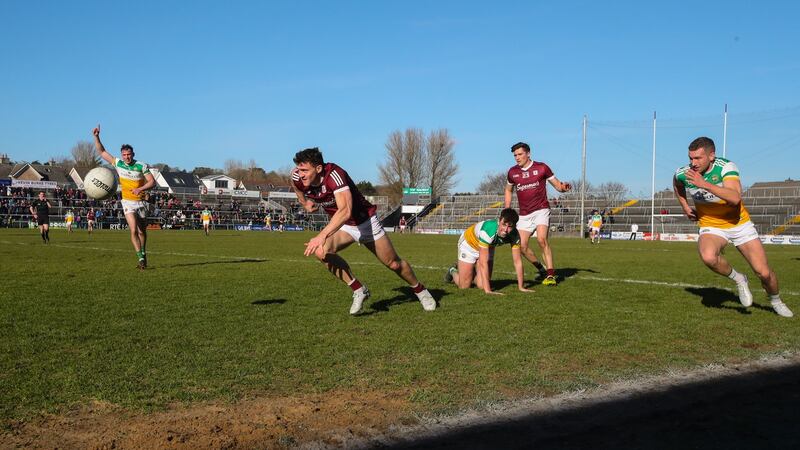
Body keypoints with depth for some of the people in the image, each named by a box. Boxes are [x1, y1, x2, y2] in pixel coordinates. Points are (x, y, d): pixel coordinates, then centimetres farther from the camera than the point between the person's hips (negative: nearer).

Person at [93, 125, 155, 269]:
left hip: (141, 202, 0)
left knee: (142, 231, 11)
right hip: (128, 202, 0)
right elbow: (102, 152, 5)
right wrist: (96, 137, -5)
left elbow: (152, 181, -7)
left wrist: (140, 189, -22)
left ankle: (143, 254, 31)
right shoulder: (118, 163, -1)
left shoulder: (141, 166, -7)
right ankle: (141, 258, -18)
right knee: (134, 230, -17)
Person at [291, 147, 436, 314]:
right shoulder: (298, 178, -16)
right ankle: (359, 290, -7)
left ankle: (420, 290, 35)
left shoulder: (334, 175, -35)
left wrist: (322, 235, -57)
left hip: (365, 222, -5)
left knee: (394, 264, 5)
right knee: (321, 251, -24)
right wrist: (306, 203, 3)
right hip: (341, 225, 5)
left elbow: (345, 211, -49)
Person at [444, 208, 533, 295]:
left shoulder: (514, 235, -27)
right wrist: (488, 290, -46)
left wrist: (521, 287, -22)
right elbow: (483, 262, -43)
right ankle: (453, 271, 28)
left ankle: (472, 272, 29)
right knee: (464, 285, -6)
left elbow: (517, 261, -19)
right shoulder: (488, 230, -43)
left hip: (488, 247, 5)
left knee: (482, 285, -5)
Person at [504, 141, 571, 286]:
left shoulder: (541, 167, -3)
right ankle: (541, 269, 19)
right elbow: (508, 190, 23)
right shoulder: (512, 172, 6)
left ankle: (551, 275, -16)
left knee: (542, 239, -24)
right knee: (521, 246, -4)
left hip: (541, 210, -4)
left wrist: (564, 187, -20)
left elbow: (558, 186, 4)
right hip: (524, 214, 4)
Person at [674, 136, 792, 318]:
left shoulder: (726, 167, -22)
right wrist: (685, 206, 8)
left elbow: (735, 198, -39)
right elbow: (677, 185, 16)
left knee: (764, 273, -2)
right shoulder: (683, 173, -12)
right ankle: (739, 279, -5)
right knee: (708, 257, -35)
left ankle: (776, 301, 33)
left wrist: (704, 184, -46)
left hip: (739, 223, -1)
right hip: (711, 227, 1)